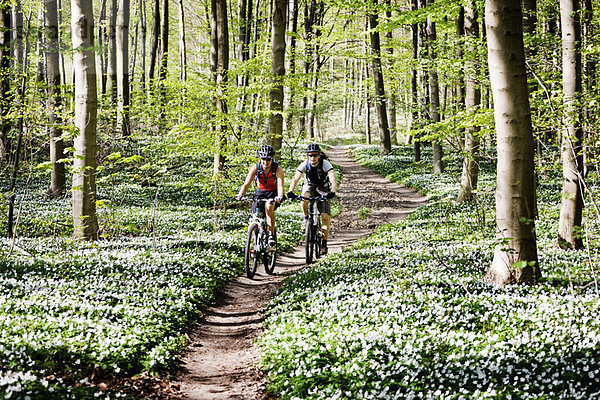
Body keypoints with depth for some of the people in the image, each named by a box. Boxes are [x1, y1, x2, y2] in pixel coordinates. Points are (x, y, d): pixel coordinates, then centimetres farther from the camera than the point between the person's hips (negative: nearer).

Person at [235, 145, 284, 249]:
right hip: (260, 192, 3)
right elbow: (246, 184, -22)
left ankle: (271, 236, -28)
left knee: (269, 207, -35)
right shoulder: (255, 168, -18)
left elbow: (280, 186, -35)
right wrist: (240, 195, -40)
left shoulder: (278, 169, -23)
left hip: (273, 193, -3)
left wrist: (280, 197, -55)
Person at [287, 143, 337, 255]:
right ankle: (306, 218, -3)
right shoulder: (304, 164, -22)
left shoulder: (325, 164, -28)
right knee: (304, 200, -34)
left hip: (323, 188, -1)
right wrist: (290, 191, -48)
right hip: (310, 185, 1)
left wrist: (332, 192, -56)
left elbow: (333, 180, -38)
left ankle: (324, 244, -6)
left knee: (325, 216, -13)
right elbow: (295, 179, -30)